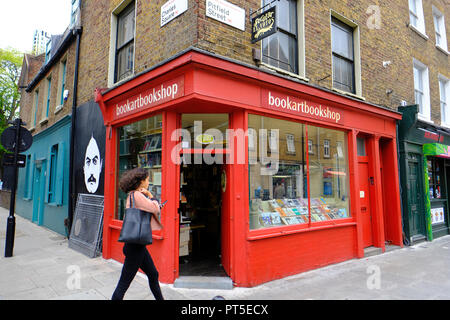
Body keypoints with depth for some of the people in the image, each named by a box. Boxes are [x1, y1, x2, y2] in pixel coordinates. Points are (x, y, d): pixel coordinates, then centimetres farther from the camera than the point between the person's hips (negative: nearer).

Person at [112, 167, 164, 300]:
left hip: (138, 245, 10)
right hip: (135, 245, -10)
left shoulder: (135, 195, 12)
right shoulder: (136, 195, -18)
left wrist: (149, 195, 1)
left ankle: (160, 298, 36)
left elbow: (153, 208, 15)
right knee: (124, 283, 1)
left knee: (153, 274, 21)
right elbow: (156, 209, -18)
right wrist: (152, 197, -1)